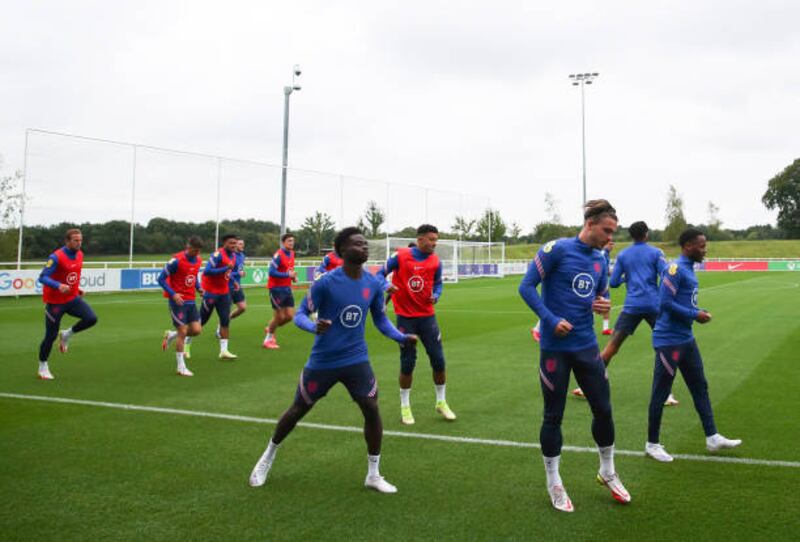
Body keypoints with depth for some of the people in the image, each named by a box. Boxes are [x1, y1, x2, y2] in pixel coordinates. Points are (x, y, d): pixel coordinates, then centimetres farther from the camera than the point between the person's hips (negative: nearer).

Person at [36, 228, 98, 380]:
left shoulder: (79, 255, 3)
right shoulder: (56, 257, -19)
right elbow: (42, 277, -23)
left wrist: (77, 288, 9)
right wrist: (59, 286, -38)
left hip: (73, 298, 6)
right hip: (55, 302, -6)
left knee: (91, 318, -17)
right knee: (51, 335, 2)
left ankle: (67, 334, 10)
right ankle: (43, 366, 23)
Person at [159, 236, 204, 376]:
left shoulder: (198, 260, 5)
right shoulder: (176, 260, -16)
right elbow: (161, 279, -12)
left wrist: (198, 288, 2)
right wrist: (173, 294, -22)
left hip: (191, 300, 7)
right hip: (177, 300, -6)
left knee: (196, 330, -1)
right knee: (183, 332, -5)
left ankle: (171, 335, 27)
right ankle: (181, 367, 7)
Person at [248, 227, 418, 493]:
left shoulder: (374, 284, -2)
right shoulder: (326, 282, -16)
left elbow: (380, 319, 11)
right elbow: (300, 314, -10)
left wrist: (402, 337, -5)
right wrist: (314, 326, -33)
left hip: (357, 360, 3)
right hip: (322, 361, -3)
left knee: (372, 410, -7)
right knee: (298, 409, 10)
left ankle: (373, 475, 11)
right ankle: (267, 458, 35)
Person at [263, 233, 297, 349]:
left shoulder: (292, 253, 8)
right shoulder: (279, 255, -16)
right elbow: (272, 272, -21)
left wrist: (293, 276, 2)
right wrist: (288, 275, -24)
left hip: (287, 288, 7)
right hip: (276, 288, -7)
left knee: (290, 316, 5)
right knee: (279, 316, -2)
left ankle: (270, 329, 29)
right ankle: (268, 339, 19)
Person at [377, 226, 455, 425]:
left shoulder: (435, 261, 0)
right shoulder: (400, 256, -9)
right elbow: (380, 274, -2)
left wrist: (435, 295, -7)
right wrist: (386, 286, -24)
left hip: (427, 316, 3)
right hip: (405, 317, -3)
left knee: (438, 360, 1)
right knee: (407, 363, 1)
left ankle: (441, 402, 22)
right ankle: (405, 406, 19)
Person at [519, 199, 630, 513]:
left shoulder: (600, 261, 8)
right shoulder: (557, 249, -11)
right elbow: (526, 287, -12)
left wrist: (601, 306, -3)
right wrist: (551, 319, -20)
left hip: (587, 346, 6)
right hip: (555, 346, -5)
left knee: (603, 409, 10)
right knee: (553, 415, 6)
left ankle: (608, 473, 33)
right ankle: (554, 483, 22)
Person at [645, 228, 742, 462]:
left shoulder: (689, 269, 12)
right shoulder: (675, 269, -16)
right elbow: (665, 303, -23)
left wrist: (699, 312, 4)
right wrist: (695, 315, -15)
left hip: (686, 339, 10)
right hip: (669, 341, -10)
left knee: (700, 387, 14)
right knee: (660, 393, 0)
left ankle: (712, 438, 24)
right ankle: (652, 444, 11)